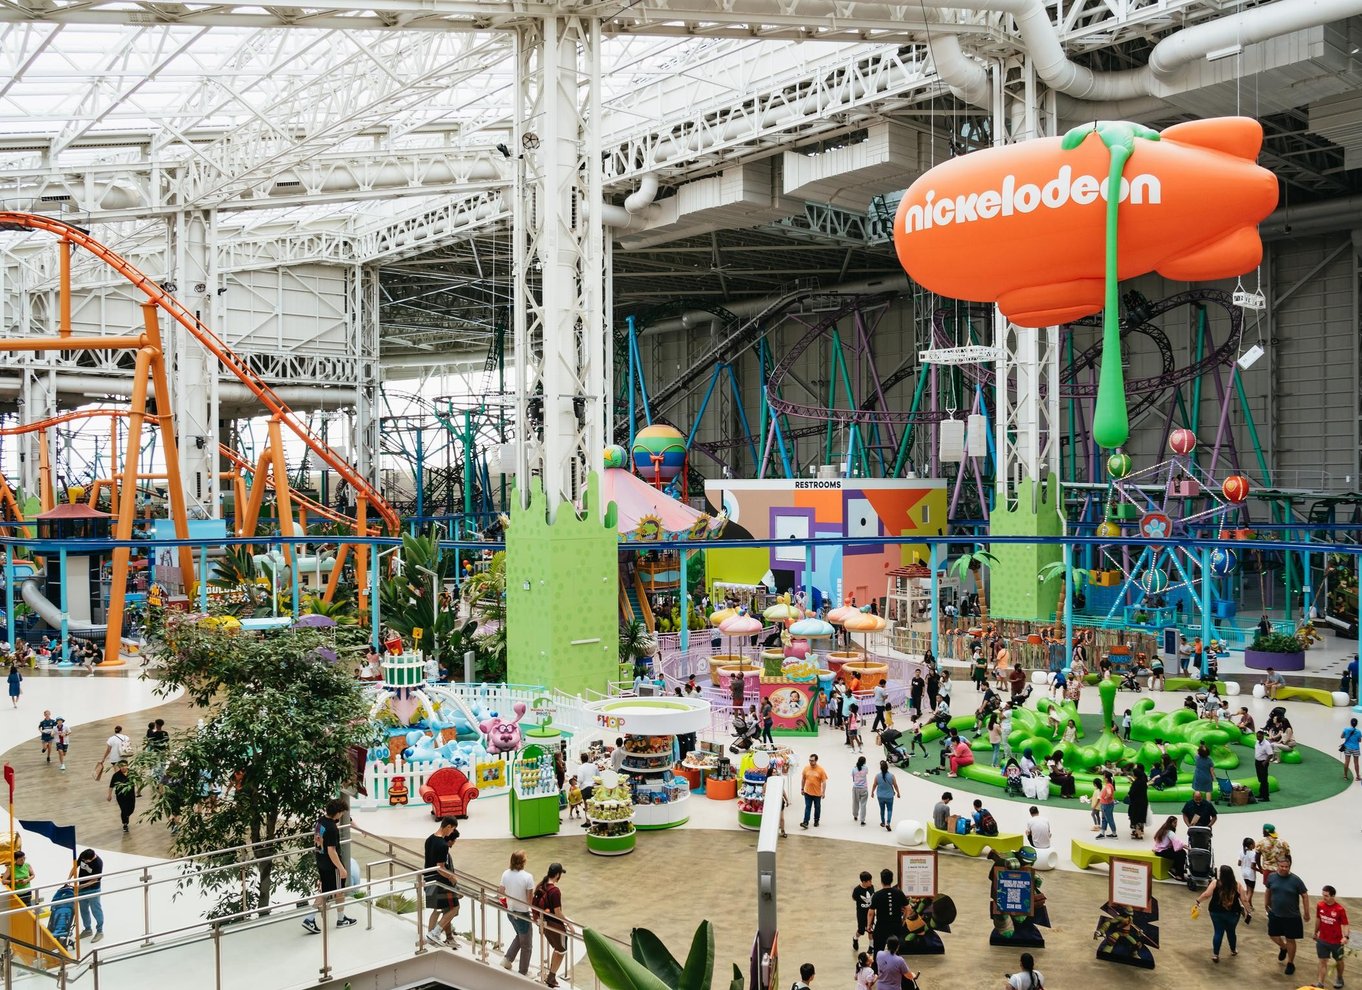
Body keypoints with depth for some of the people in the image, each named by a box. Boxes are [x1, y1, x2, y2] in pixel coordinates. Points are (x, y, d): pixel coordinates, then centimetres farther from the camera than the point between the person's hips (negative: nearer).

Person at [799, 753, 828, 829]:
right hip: (807, 792, 1)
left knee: (817, 807, 14)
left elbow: (824, 782, -8)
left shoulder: (821, 770, -11)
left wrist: (823, 792, -11)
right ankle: (805, 823, -6)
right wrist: (802, 789, 9)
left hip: (817, 793, -1)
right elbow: (803, 779, 9)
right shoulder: (806, 768, -2)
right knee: (807, 807, -2)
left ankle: (816, 821, 30)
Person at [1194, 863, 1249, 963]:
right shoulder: (1237, 885, -9)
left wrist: (1198, 901, -3)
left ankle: (1215, 955, 11)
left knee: (1218, 932, 9)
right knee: (1231, 932, 21)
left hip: (1216, 912, -1)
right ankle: (1233, 950, 42)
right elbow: (1244, 900, -7)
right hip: (1233, 913, 1)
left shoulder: (1215, 883, -12)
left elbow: (1207, 895, -16)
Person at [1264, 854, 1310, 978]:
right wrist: (1268, 905, 17)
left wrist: (1306, 913, -6)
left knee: (1290, 940, 9)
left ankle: (1290, 963, 28)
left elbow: (1305, 896, -9)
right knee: (1273, 935, 14)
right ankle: (1283, 948, 46)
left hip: (1291, 916, -3)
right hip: (1275, 914, 3)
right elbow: (1267, 891, 9)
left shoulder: (1295, 880, -18)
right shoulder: (1271, 877, -8)